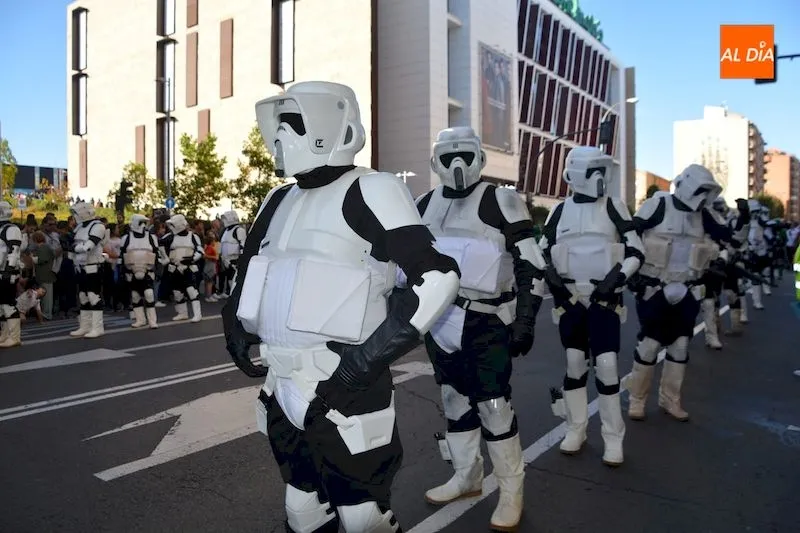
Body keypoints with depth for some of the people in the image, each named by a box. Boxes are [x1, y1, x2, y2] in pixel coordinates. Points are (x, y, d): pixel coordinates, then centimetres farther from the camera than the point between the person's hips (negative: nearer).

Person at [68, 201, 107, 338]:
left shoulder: (97, 226, -13)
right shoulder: (79, 227, 16)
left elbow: (88, 246, -24)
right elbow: (74, 247, 20)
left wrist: (72, 246, -17)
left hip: (93, 268, -9)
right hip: (81, 268, 9)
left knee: (94, 296, -7)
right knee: (83, 297, 12)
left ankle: (97, 327, -3)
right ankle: (84, 327, 19)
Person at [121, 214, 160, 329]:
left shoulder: (151, 237, 4)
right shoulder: (127, 238, 4)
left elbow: (156, 255, 6)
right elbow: (122, 255, 6)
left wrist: (153, 269, 0)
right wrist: (125, 270, 0)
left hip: (147, 272, -2)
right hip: (132, 272, 2)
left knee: (149, 294, -12)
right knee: (135, 295, 8)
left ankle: (152, 320, -7)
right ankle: (140, 319, 18)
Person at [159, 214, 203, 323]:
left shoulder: (193, 236, -1)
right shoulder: (171, 236, 4)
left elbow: (200, 252, -4)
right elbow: (159, 244, 10)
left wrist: (191, 259, -17)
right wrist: (166, 257, 9)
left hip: (189, 268, -4)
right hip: (175, 268, 4)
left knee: (191, 289, -15)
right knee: (177, 291, 9)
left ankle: (197, 313, -10)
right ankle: (183, 313, 23)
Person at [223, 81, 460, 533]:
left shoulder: (369, 192, -12)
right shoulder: (281, 202, 13)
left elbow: (436, 278, -20)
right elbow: (251, 272, 27)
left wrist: (367, 360, -22)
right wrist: (237, 330, 12)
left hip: (342, 390, -7)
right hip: (283, 388, 8)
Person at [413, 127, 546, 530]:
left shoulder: (502, 203, -7)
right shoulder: (424, 206, 10)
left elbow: (530, 266, -8)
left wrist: (524, 322, -12)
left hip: (486, 322, -5)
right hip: (439, 322, 6)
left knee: (493, 405, -3)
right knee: (454, 401, 15)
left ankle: (511, 490, 18)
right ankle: (467, 477, 33)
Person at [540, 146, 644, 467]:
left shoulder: (614, 208, 0)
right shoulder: (560, 211, 4)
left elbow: (636, 251, 0)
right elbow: (542, 252, 10)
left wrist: (617, 276, -15)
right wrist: (549, 275, -8)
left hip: (605, 299, -1)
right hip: (570, 298, 2)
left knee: (606, 364, -6)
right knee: (574, 362, 8)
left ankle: (613, 438, 9)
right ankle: (575, 429, 22)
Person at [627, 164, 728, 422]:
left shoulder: (702, 216, 7)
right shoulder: (657, 205, -10)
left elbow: (724, 236, 21)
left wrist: (720, 256, 2)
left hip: (687, 292, 6)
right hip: (654, 289, -6)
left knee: (680, 344, 9)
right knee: (649, 343, -2)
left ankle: (670, 399, 25)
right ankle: (636, 399, 13)